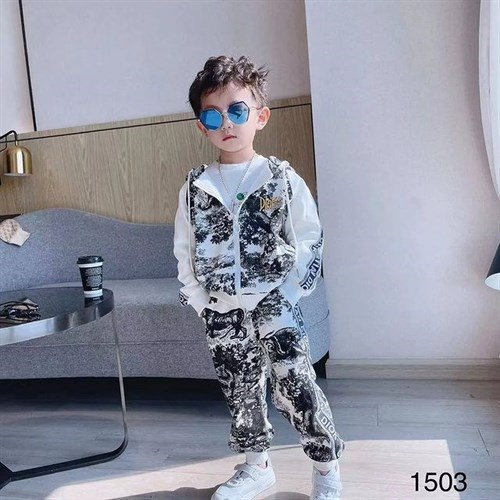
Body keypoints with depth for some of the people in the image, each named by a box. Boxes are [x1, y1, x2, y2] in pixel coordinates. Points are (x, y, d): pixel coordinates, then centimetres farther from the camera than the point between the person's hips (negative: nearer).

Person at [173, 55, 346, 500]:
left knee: (295, 387, -5)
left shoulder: (282, 178, -4)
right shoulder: (195, 187, 3)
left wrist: (288, 295, -7)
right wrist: (200, 301, 4)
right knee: (240, 392, 15)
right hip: (221, 312, 4)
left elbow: (309, 241, -3)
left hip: (276, 306, -3)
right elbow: (185, 252, 9)